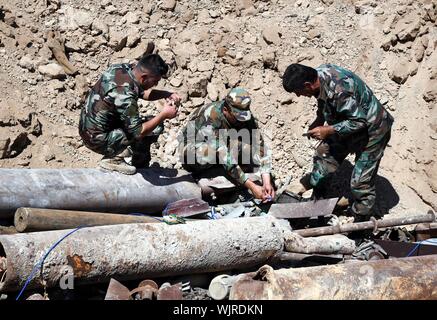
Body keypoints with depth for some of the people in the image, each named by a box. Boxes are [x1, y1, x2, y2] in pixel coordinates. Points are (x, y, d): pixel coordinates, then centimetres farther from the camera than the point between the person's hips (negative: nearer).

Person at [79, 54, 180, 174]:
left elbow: (142, 92, 11)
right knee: (155, 127, -13)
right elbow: (138, 133, -25)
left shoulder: (120, 68, -6)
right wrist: (164, 115, -18)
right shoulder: (125, 96, -31)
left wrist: (166, 94, -5)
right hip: (97, 141, -9)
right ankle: (114, 159, -7)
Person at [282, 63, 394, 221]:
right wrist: (319, 121, -2)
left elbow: (359, 121, -30)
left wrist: (328, 130, -25)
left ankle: (362, 222, 10)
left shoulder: (339, 90, -38)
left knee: (361, 181, -6)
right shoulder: (319, 74, -11)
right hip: (350, 122, 9)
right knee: (324, 154, 17)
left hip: (372, 129, -9)